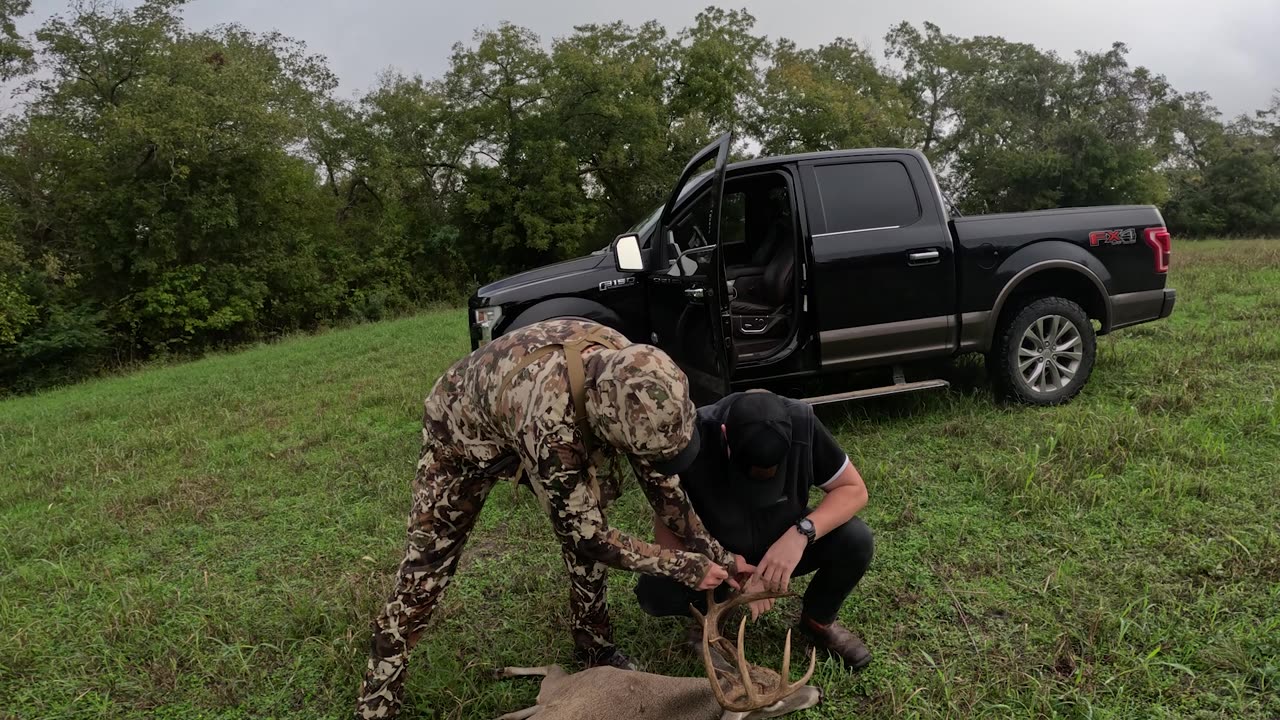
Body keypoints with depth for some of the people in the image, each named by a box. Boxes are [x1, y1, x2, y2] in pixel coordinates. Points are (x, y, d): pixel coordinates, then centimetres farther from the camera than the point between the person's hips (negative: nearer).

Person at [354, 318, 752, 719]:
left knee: (586, 528, -1)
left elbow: (656, 471, -11)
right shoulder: (549, 420, -47)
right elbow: (585, 534, -32)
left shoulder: (628, 368, -28)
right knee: (425, 568, -3)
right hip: (461, 433, -5)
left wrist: (714, 552, -8)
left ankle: (596, 647, 20)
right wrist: (684, 567, -23)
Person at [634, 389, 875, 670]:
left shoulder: (801, 423, -28)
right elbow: (666, 529, -21)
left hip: (785, 544, 2)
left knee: (856, 541, -25)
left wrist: (802, 533, -34)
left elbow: (854, 489, -17)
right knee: (654, 593, -27)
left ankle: (818, 621, 6)